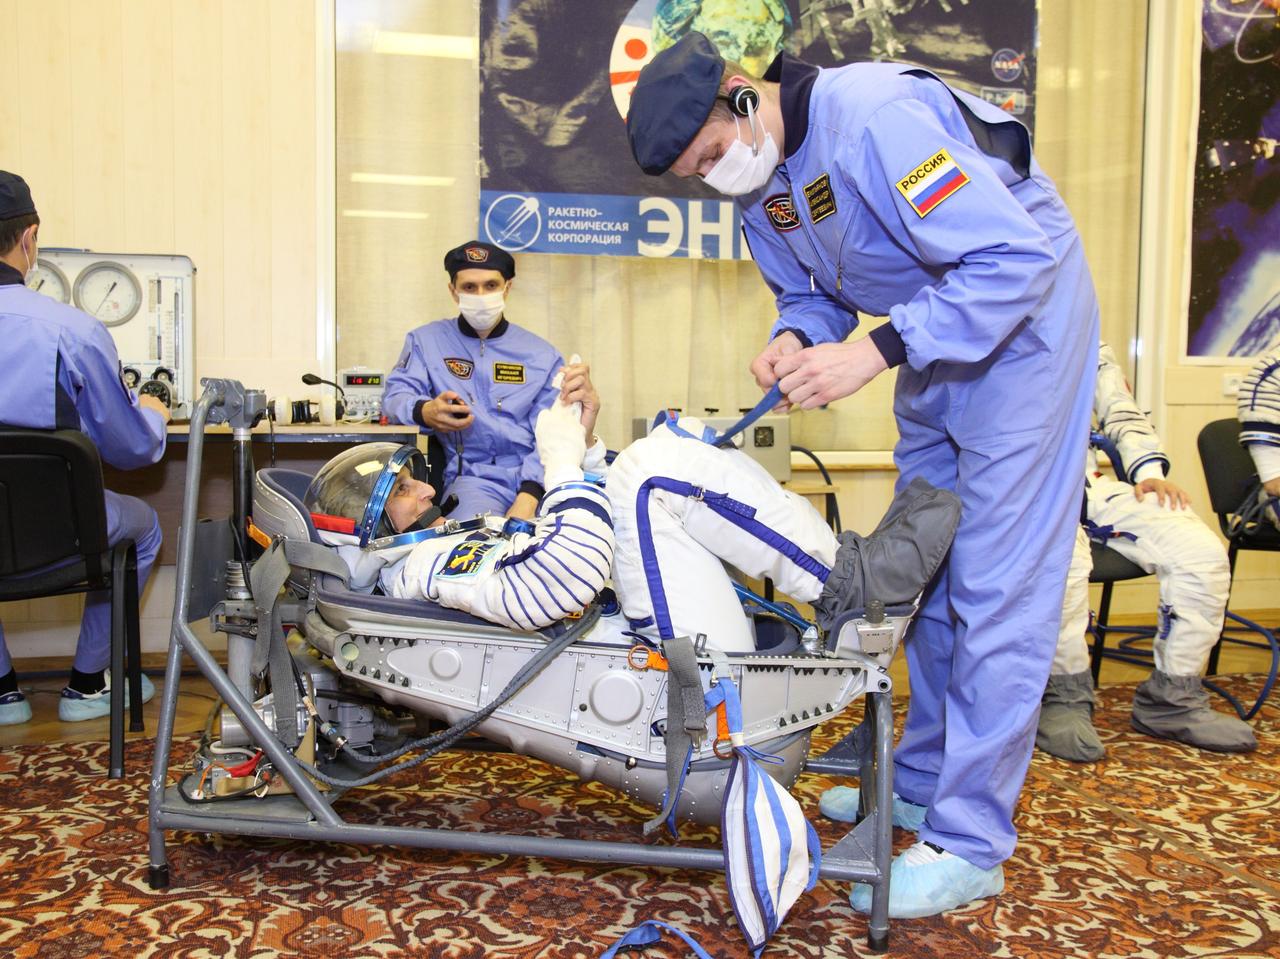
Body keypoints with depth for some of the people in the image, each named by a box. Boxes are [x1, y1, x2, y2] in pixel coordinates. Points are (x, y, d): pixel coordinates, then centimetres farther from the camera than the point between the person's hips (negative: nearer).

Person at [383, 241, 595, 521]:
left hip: (538, 477, 2)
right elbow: (396, 394, 1)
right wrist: (425, 412, -25)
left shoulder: (542, 354, 12)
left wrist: (528, 498, -14)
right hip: (474, 475, -2)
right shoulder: (426, 341, 13)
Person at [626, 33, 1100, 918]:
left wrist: (875, 352, -34)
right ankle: (923, 782, 27)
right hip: (934, 337, 9)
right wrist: (795, 340, -12)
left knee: (998, 584, -9)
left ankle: (969, 845, -1)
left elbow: (1018, 257, -30)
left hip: (1022, 322, -9)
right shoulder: (758, 178, -1)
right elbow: (810, 291, 11)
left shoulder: (876, 117, -28)